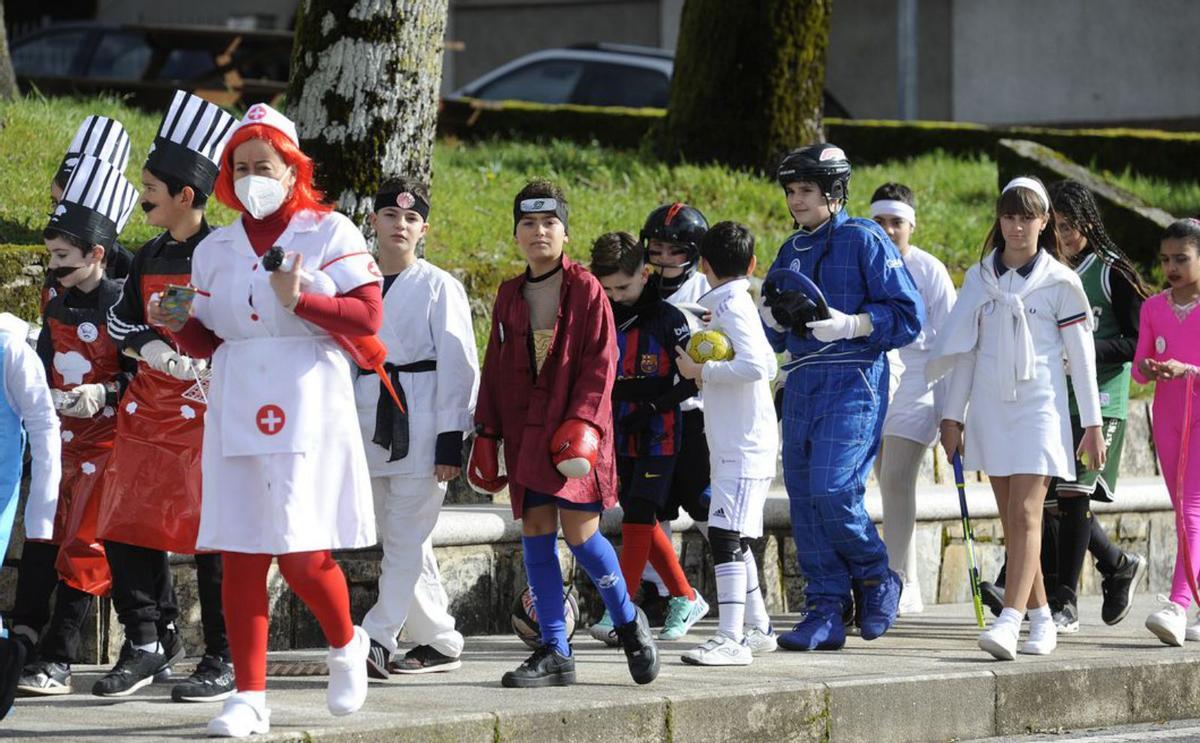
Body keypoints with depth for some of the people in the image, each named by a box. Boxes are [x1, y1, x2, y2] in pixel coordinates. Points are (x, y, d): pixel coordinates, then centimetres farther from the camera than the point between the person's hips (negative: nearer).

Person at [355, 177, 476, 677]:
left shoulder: (438, 287, -1)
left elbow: (457, 365, -5)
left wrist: (451, 439, -12)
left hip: (420, 425, -6)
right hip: (369, 425, 6)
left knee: (407, 540, -9)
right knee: (399, 540, 8)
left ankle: (376, 639, -15)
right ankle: (440, 642, 15)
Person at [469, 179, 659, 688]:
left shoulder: (585, 290, -2)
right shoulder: (509, 296, 13)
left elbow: (600, 361, -7)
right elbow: (496, 369, 17)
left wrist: (582, 421, -17)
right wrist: (486, 434, 10)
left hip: (575, 433, -5)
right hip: (527, 432, 5)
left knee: (579, 532, -10)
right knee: (536, 532, 0)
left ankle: (628, 622, 15)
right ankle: (555, 654, 2)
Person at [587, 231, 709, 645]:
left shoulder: (668, 319, -9)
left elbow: (691, 377, -10)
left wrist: (653, 405, -18)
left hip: (659, 437, -6)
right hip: (619, 437, 6)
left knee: (637, 518, -10)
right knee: (640, 521, 8)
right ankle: (686, 598, 20)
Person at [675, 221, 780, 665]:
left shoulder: (730, 307, -12)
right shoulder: (738, 304, 15)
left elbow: (755, 365, -26)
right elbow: (768, 365, 26)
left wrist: (702, 371, -16)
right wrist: (712, 374, 18)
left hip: (742, 447, -10)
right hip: (738, 443, 10)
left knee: (725, 535, -16)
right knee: (736, 538, 20)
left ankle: (731, 639, -22)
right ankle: (757, 625, 30)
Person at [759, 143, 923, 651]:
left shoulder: (865, 241, -4)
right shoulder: (793, 251, 17)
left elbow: (908, 315, -8)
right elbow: (777, 337, 22)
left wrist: (849, 325, -20)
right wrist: (773, 320, -1)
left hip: (853, 384, -7)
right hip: (802, 382, 7)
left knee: (832, 490, -18)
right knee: (804, 496, 3)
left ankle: (876, 578, 7)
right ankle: (825, 613, 7)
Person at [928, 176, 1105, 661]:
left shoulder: (1059, 281, 0)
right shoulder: (979, 278, 10)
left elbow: (1081, 354, 1)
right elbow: (964, 349, 14)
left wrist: (1092, 424, -1)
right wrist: (952, 415, 10)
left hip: (1038, 406, -5)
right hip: (990, 407, 5)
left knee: (1025, 513, -15)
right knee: (1010, 521, 6)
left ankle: (1009, 622, -27)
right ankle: (1041, 619, 14)